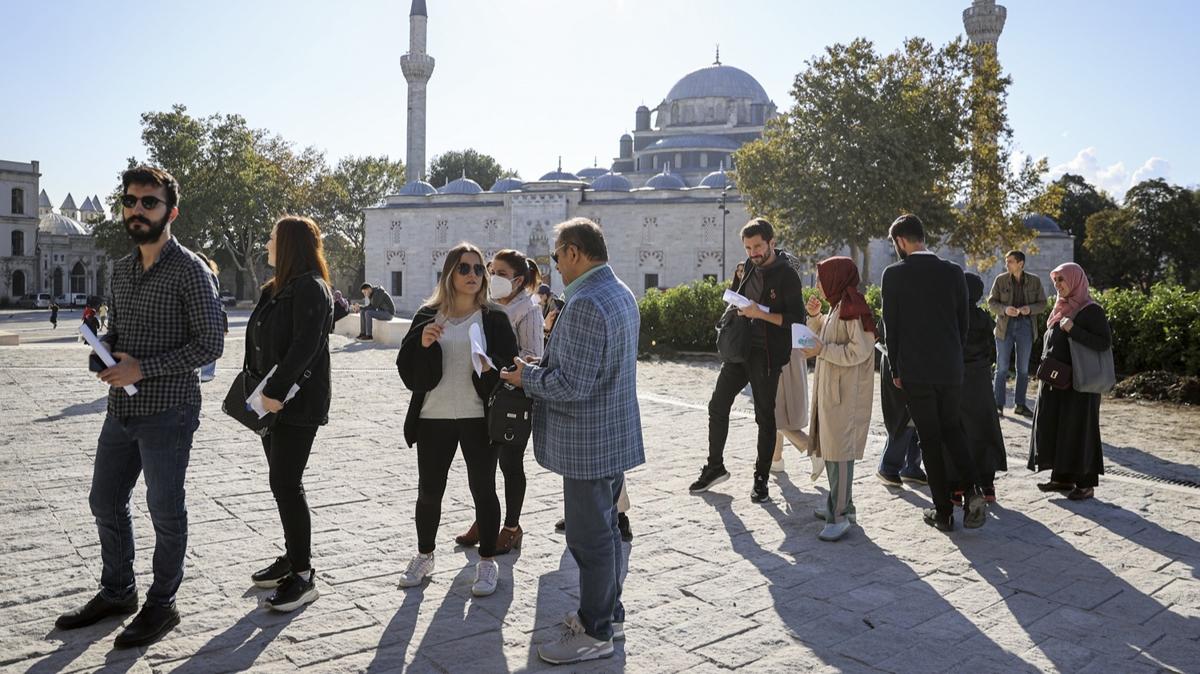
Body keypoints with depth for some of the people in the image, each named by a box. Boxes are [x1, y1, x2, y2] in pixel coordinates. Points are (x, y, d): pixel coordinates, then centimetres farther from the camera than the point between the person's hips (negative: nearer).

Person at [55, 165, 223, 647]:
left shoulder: (190, 271, -12)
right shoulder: (121, 269, 11)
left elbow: (209, 345, -15)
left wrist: (143, 368, -19)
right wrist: (106, 350, 0)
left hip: (167, 412, -8)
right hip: (121, 408, 8)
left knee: (165, 512, 5)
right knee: (105, 501, 18)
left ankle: (161, 605, 23)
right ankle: (116, 593, 37)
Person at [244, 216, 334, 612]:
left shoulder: (311, 288, -13)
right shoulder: (274, 289, 16)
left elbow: (305, 346, -23)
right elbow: (260, 342, 17)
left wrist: (276, 391, -25)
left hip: (298, 404, -9)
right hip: (272, 401, 9)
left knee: (286, 485, -9)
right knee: (282, 483, 14)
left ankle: (303, 576, 0)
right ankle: (292, 558, 26)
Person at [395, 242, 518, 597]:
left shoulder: (494, 318, 2)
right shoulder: (428, 316, 4)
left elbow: (511, 365, 0)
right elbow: (407, 371, 2)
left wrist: (492, 368, -21)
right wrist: (422, 344, -16)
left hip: (479, 419, -1)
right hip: (433, 418, 1)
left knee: (483, 490, 6)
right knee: (429, 490, 11)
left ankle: (487, 561, 21)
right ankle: (424, 556, 31)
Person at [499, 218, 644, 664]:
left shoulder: (586, 303, -23)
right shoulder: (620, 293, 11)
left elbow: (573, 385, -26)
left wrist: (527, 377, -10)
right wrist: (545, 365, 11)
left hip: (588, 444, -10)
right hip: (616, 437, 10)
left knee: (590, 539, 2)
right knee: (605, 531, 21)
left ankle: (595, 633, 16)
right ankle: (609, 612, 35)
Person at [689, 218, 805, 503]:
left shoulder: (786, 275, -10)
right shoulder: (748, 268, 9)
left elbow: (796, 318, -14)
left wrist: (761, 314, -22)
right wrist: (737, 308, 7)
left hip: (766, 355, -6)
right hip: (739, 350, 7)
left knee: (765, 416, 4)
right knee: (717, 406, 8)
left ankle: (761, 479, 15)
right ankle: (715, 467, 23)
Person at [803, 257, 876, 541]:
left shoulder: (853, 307, -16)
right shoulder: (838, 306, 13)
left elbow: (859, 352, -22)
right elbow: (826, 338, 23)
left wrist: (821, 350, -20)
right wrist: (815, 316, 8)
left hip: (846, 392, -10)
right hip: (830, 388, 10)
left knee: (839, 451, -8)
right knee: (829, 447, 16)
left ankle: (840, 516, -4)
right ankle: (841, 504, 27)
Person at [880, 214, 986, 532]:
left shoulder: (894, 274, -8)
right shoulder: (953, 272, 2)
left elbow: (891, 325, -5)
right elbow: (963, 322, 6)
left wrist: (896, 370, 4)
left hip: (915, 371, -3)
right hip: (951, 368, 3)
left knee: (930, 439, 5)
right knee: (951, 429, 20)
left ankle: (943, 512, 10)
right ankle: (972, 489, 1)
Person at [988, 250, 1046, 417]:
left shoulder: (1035, 281, 3)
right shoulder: (1001, 280, 0)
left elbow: (1042, 302, 6)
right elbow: (991, 302, 1)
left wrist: (1030, 308, -15)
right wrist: (1005, 309, -18)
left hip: (1025, 326, 1)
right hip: (1005, 326, -1)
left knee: (1023, 368, 7)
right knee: (1002, 367, 0)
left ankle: (1020, 404, 15)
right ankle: (998, 404, 4)